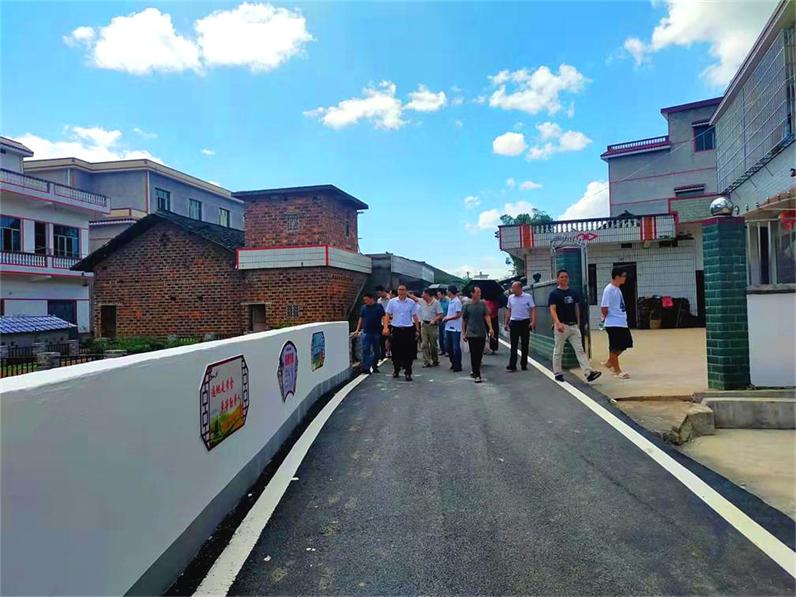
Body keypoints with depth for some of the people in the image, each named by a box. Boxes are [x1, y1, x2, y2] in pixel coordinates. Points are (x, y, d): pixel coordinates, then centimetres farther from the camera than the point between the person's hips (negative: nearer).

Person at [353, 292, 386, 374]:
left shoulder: (379, 307, -2)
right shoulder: (364, 307, 7)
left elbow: (383, 317, -4)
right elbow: (361, 318, 13)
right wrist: (357, 329, 10)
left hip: (376, 332, -1)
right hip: (366, 332, 1)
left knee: (376, 351, 9)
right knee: (365, 350, -5)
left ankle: (374, 367, 22)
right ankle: (365, 367, -5)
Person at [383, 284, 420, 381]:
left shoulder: (412, 303, 2)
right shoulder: (392, 302, 2)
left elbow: (415, 317, 6)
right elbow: (388, 315, 2)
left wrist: (417, 330, 2)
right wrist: (386, 327, -10)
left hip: (408, 329, -1)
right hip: (395, 329, 1)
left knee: (408, 353, 0)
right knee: (395, 352, 9)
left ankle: (408, 373, 7)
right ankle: (396, 370, 26)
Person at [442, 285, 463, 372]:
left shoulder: (457, 301, -14)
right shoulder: (450, 301, 13)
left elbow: (458, 315, -18)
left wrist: (448, 319, -14)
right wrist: (446, 317, 5)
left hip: (455, 328, -9)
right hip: (448, 327, 9)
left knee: (456, 347, -2)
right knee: (448, 347, 14)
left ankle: (458, 366, 6)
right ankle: (453, 363, 25)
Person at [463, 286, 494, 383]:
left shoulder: (483, 304, 4)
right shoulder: (467, 306, -2)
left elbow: (487, 316, -2)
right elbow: (464, 320, 5)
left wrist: (490, 328, -15)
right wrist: (464, 333, 5)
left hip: (482, 333, 3)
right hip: (472, 334, -3)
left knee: (480, 354, 9)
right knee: (474, 354, -3)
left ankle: (475, 371, 27)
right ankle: (477, 375, 1)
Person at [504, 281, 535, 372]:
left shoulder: (528, 297, -2)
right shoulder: (510, 297, 9)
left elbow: (533, 309, -6)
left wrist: (533, 321, -18)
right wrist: (506, 323, 13)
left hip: (525, 322, -2)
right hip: (513, 323, 3)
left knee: (525, 345, 6)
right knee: (513, 345, -1)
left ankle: (524, 365, 15)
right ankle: (512, 366, -2)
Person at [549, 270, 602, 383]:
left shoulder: (574, 292, 10)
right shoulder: (554, 294, -5)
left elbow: (577, 308, 17)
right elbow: (552, 310, -14)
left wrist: (578, 323, 15)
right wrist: (558, 323, -28)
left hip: (574, 326, 4)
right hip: (561, 326, -4)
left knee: (580, 349, -2)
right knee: (558, 351, 6)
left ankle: (589, 373, -7)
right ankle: (557, 373, 17)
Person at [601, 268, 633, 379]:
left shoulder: (617, 289, 13)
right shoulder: (609, 290, -16)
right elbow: (604, 308, -19)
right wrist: (606, 317, -3)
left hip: (622, 323, 9)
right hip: (613, 324, -9)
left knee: (626, 344, 15)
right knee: (615, 347, 0)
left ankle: (609, 362, 28)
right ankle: (617, 370, 12)